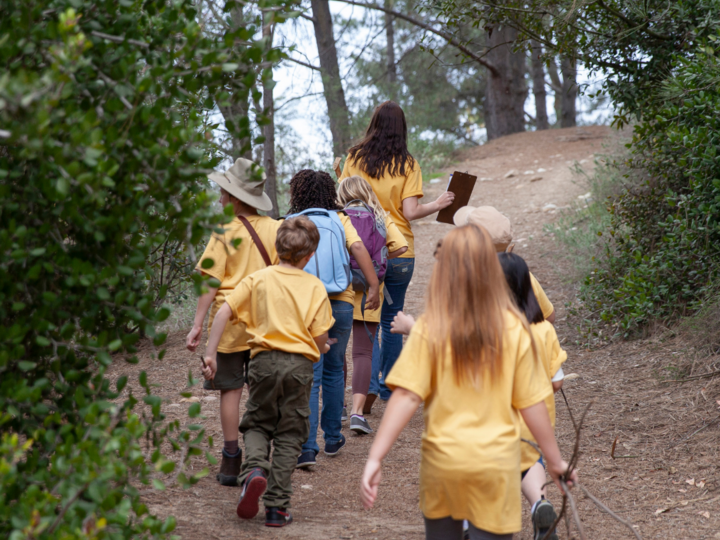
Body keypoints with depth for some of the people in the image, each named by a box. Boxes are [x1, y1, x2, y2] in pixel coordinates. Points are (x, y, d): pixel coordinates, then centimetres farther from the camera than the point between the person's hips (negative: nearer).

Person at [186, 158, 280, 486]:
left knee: (231, 388, 5)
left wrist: (198, 324, -8)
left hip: (230, 318, -3)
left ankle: (231, 461, 7)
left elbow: (211, 282, -11)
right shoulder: (274, 228, 2)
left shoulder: (225, 232, -9)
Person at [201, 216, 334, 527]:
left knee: (257, 423, 17)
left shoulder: (258, 279, 2)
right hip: (299, 363, 0)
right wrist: (319, 352, 21)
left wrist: (210, 353, 1)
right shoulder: (315, 287, 0)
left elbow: (224, 312, -4)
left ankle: (253, 470, -14)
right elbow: (320, 337, -2)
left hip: (265, 360, 1)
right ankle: (276, 507, 6)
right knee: (289, 435, 8)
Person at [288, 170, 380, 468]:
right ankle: (333, 438, 27)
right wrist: (374, 286, -10)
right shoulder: (340, 220, 8)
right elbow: (358, 248, -8)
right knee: (333, 372, 18)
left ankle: (307, 447, -12)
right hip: (340, 303, 2)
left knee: (309, 378, -2)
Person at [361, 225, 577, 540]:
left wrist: (375, 458, -13)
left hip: (442, 461, 0)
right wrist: (555, 460, 8)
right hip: (496, 463, 0)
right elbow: (531, 404, -3)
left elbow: (407, 397, -14)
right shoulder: (514, 330, -6)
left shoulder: (431, 329, -10)